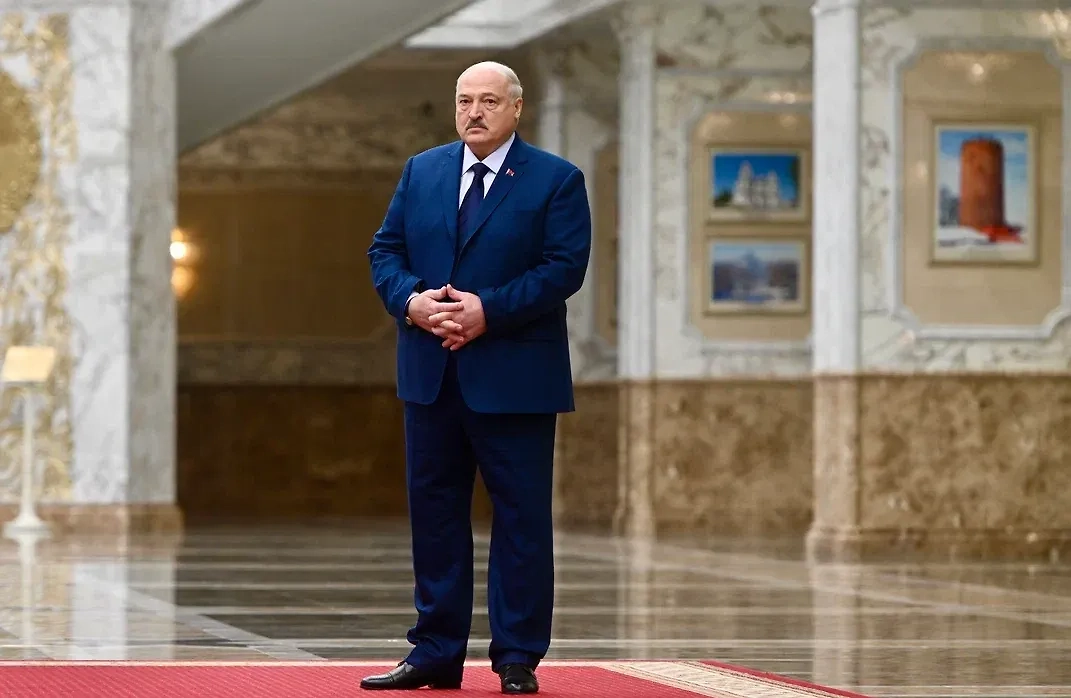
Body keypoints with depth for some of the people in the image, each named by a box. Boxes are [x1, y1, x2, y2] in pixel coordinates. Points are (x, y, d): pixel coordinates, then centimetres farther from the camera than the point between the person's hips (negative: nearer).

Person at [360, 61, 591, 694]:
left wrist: (489, 310, -19)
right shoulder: (421, 172, 13)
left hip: (514, 378, -4)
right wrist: (410, 300, -11)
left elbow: (564, 267, -11)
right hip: (431, 374, 4)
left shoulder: (557, 180, -2)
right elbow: (385, 251, 10)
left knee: (521, 517, 0)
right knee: (434, 511, 7)